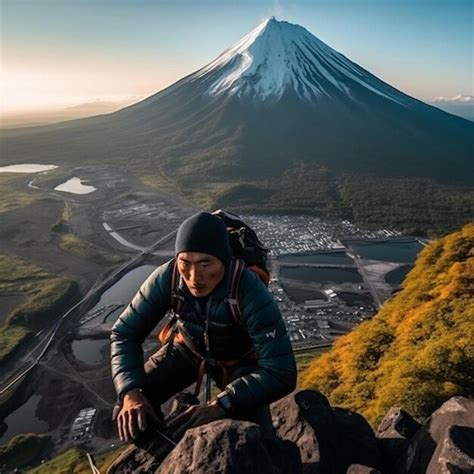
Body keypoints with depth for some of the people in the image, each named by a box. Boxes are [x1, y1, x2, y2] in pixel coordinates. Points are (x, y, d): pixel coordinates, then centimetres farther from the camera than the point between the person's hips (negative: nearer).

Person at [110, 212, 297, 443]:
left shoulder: (250, 292, -39)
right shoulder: (167, 277, -30)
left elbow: (281, 373, -40)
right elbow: (124, 333, -21)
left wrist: (220, 406, -51)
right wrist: (131, 393, -37)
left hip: (238, 359, -2)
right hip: (189, 347, 2)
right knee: (129, 410, -14)